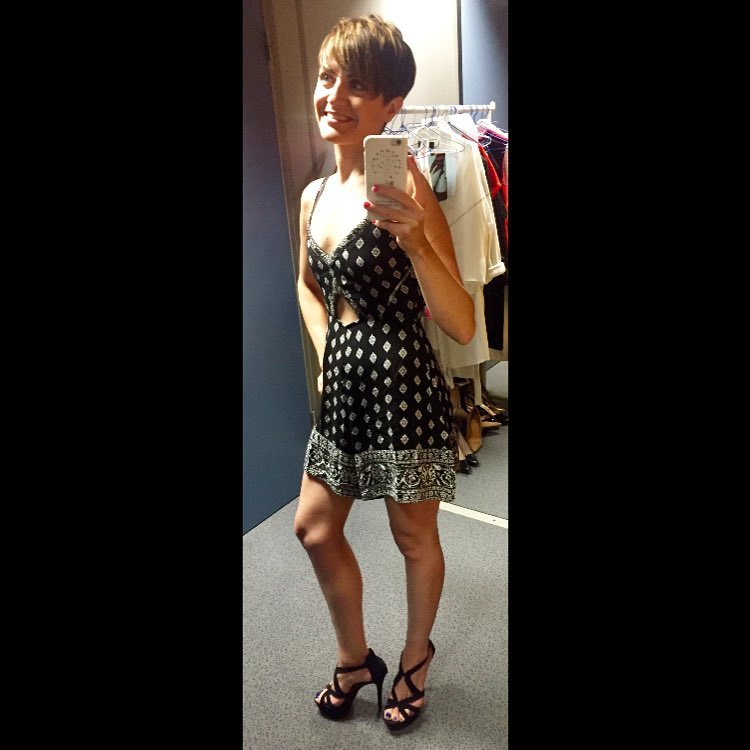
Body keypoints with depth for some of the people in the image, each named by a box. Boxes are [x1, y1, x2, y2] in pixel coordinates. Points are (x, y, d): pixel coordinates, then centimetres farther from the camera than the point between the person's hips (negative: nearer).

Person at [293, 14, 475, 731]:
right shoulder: (315, 195, 6)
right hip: (343, 386, 7)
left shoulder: (403, 185, -15)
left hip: (403, 387, -7)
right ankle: (355, 658, 44)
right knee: (314, 528, 17)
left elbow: (463, 326, -20)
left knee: (414, 538, 14)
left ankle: (415, 656, 46)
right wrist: (325, 352, 10)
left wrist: (414, 241, -34)